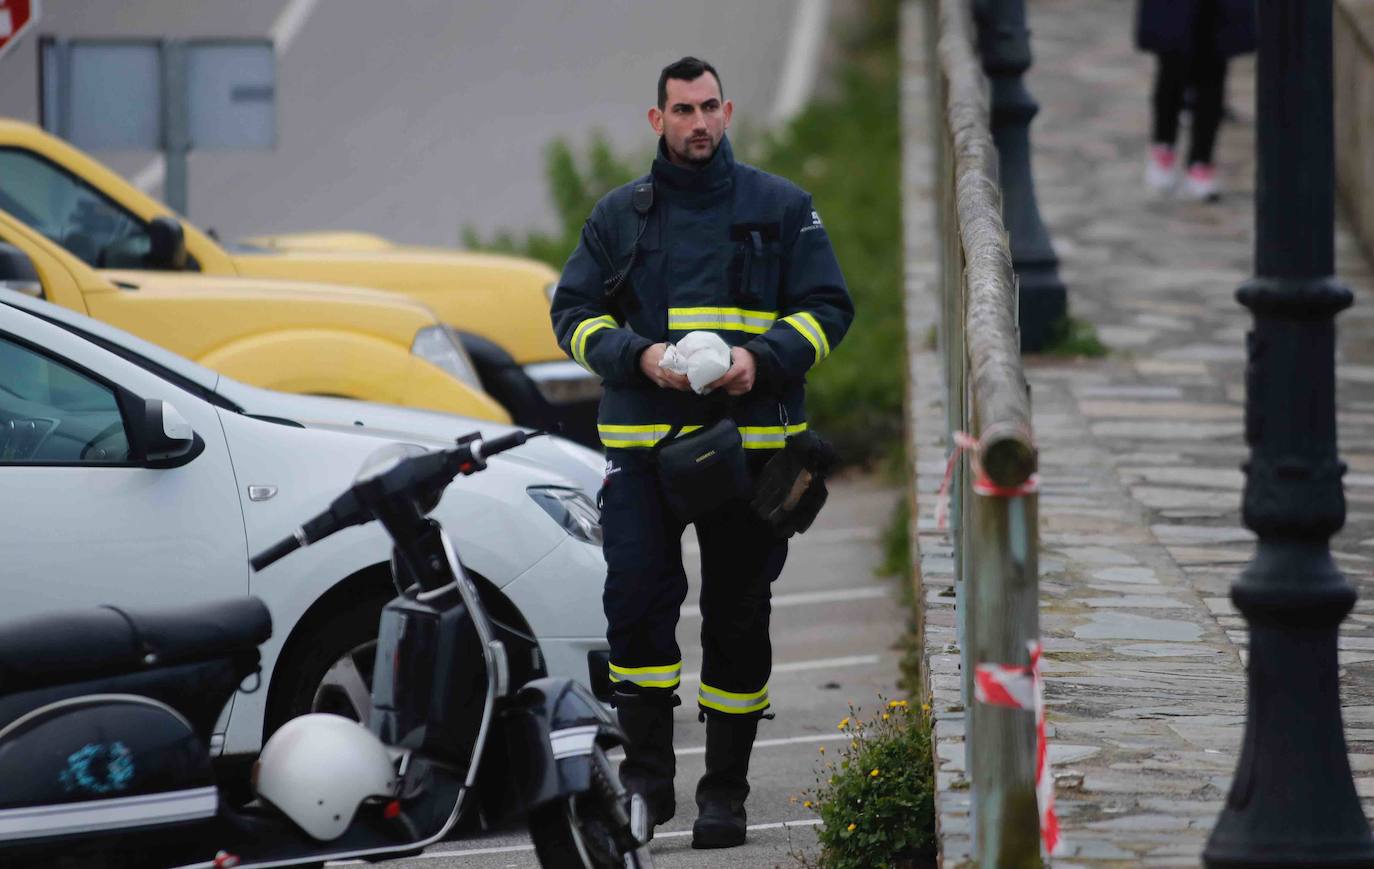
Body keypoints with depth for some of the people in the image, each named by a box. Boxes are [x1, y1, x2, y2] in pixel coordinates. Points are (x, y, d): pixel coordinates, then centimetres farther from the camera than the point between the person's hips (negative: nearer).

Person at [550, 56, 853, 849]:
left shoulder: (781, 209, 6)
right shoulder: (620, 215, 9)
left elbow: (828, 308, 4)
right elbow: (576, 312, 9)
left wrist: (763, 357, -14)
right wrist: (640, 355, -10)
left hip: (750, 441, 0)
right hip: (642, 440, 1)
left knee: (738, 616, 4)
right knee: (636, 599, -12)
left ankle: (726, 790, 13)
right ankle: (648, 775, -4)